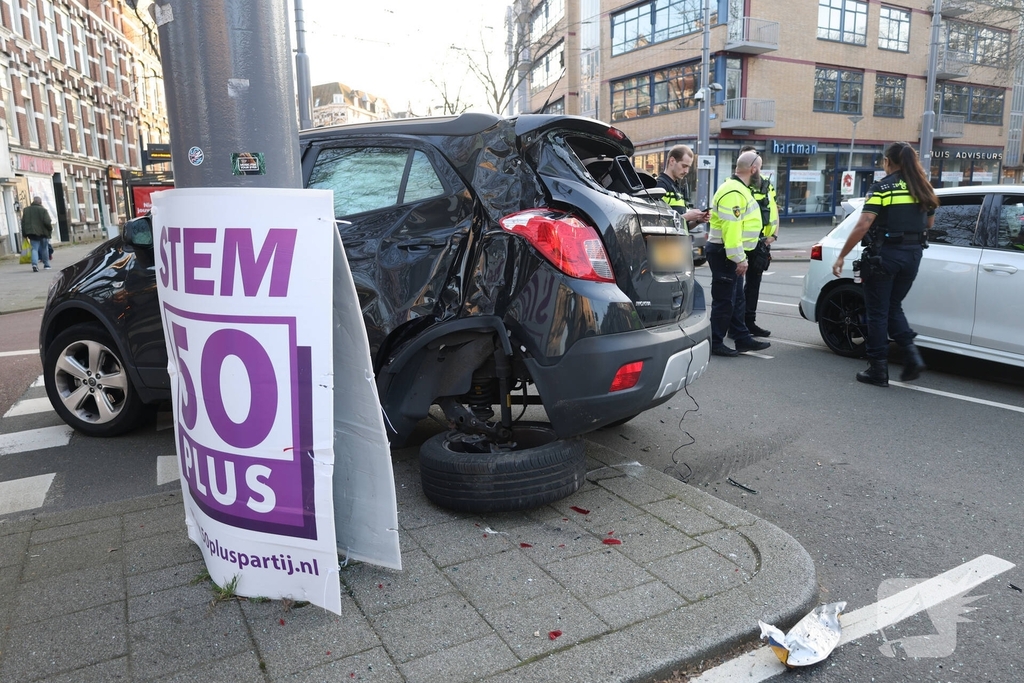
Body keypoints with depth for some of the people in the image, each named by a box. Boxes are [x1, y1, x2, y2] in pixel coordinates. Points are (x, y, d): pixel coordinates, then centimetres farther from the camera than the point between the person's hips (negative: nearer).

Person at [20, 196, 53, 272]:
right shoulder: (43, 210, -9)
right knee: (44, 248, 11)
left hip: (32, 233, 3)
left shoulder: (26, 210, 7)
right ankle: (46, 265, 17)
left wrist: (24, 233, 13)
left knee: (34, 248, 3)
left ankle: (35, 264, -18)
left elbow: (23, 222, 9)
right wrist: (50, 229, 2)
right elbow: (47, 222, -15)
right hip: (42, 232, -3)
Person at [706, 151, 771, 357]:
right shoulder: (733, 193, -19)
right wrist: (739, 258, -25)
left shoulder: (739, 189, 15)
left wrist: (740, 256, 17)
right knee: (724, 301, -4)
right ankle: (715, 343, 4)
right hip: (724, 254, -11)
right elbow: (731, 228, -26)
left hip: (731, 254, 11)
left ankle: (742, 338, 25)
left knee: (737, 299, 16)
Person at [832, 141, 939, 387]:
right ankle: (911, 354, 5)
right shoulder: (923, 188, 9)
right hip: (912, 255, 6)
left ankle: (878, 370, 8)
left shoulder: (882, 187, -10)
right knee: (894, 307, 21)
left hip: (884, 255, -6)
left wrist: (841, 256, -15)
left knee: (877, 313, 4)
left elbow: (863, 226, -19)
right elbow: (929, 224, 21)